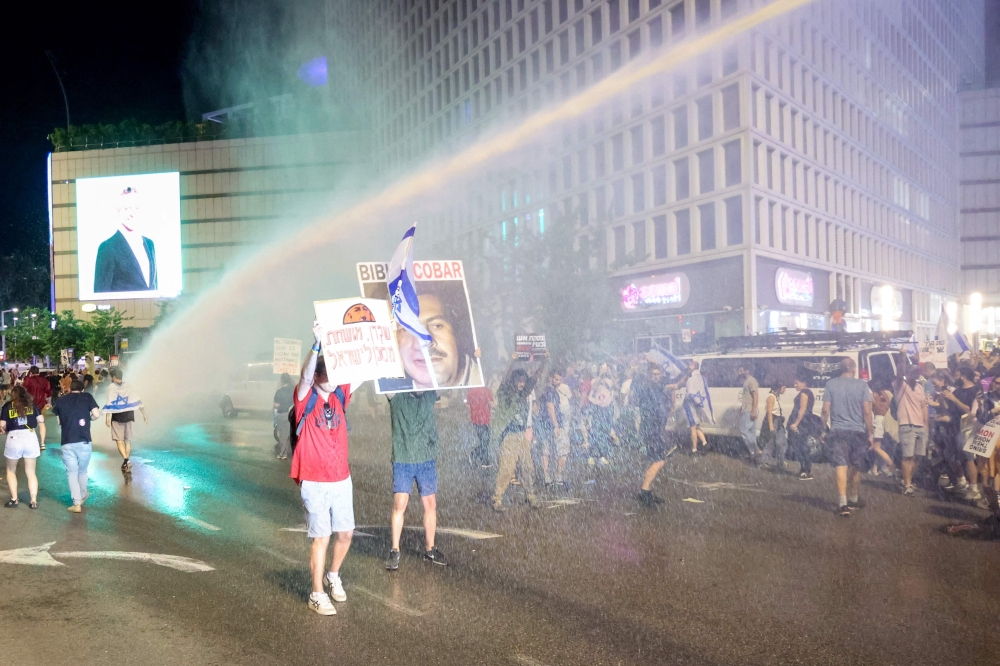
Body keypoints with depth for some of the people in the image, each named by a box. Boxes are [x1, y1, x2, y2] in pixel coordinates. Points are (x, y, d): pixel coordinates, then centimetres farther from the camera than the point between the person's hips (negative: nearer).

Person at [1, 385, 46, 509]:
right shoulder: (32, 404, 12)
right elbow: (41, 422, 8)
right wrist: (42, 442, 13)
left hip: (13, 438, -1)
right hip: (31, 437, 1)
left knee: (11, 470, 22)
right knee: (31, 472, 13)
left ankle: (14, 500, 17)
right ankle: (34, 501, 9)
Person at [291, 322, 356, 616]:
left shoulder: (340, 396, 4)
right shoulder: (306, 401, -9)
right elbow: (305, 377, -29)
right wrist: (317, 342, -40)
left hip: (342, 480, 5)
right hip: (315, 483, -5)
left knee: (346, 533, 12)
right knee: (322, 537, 1)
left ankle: (333, 576, 37)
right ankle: (317, 594, 14)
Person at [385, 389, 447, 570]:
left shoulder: (429, 395, 4)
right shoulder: (397, 396, -4)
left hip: (427, 460, 3)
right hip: (402, 460, -3)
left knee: (430, 504, 7)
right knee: (400, 504, -6)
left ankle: (429, 549, 20)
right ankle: (394, 551, 5)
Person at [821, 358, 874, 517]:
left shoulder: (831, 384, 0)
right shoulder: (862, 385, -2)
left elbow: (826, 410, -2)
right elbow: (867, 411, -3)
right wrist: (870, 434, 3)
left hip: (838, 431, 0)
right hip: (858, 431, 0)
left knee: (841, 466, -3)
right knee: (856, 467, 16)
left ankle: (843, 504, -14)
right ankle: (853, 500, 31)